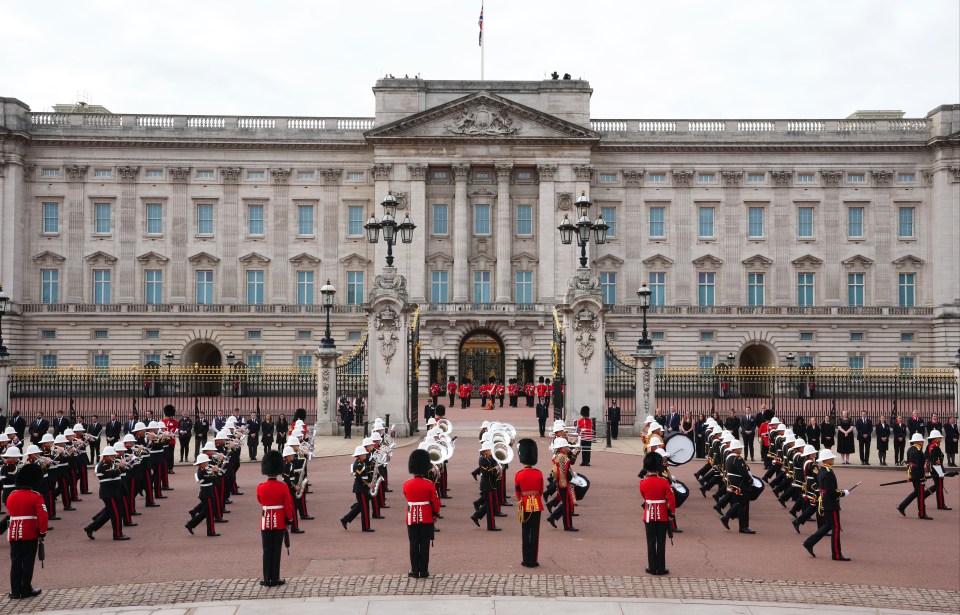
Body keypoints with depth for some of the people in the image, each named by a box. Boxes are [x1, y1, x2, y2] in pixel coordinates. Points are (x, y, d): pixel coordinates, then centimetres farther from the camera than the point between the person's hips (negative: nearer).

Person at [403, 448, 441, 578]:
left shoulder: (406, 485, -5)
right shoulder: (429, 484, -12)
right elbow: (435, 501, -7)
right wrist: (436, 513, 9)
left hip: (412, 519, 2)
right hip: (426, 519, -2)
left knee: (414, 544, 7)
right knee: (424, 545, 5)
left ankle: (415, 571, 9)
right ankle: (424, 571, 8)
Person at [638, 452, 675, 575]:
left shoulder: (643, 483, -7)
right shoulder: (664, 482, -13)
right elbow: (671, 498, -11)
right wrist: (672, 512, 1)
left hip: (649, 516, 1)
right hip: (662, 516, -1)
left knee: (651, 542, 8)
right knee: (661, 542, 6)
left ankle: (652, 567, 11)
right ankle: (661, 568, 9)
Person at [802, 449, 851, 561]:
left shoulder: (821, 471, 8)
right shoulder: (828, 473, -22)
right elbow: (831, 492, -26)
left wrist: (838, 491, 13)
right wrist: (843, 493, -12)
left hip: (824, 504, 10)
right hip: (831, 505, -10)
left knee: (827, 526, 19)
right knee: (835, 528, -1)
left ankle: (809, 543, 18)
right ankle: (836, 554, 7)